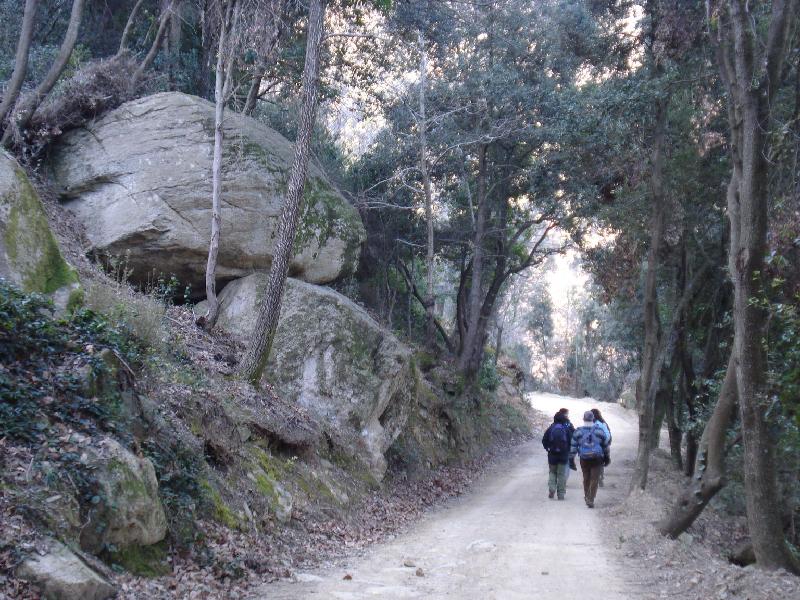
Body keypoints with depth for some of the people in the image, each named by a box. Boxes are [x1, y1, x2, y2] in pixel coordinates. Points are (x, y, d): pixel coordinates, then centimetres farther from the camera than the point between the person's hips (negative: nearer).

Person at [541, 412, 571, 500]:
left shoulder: (550, 428, -2)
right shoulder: (566, 429, -4)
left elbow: (544, 440, -1)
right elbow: (571, 441, -3)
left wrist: (548, 448, 10)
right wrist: (568, 450, 10)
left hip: (552, 454, 1)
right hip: (563, 455, -1)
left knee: (552, 472, 15)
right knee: (561, 474, 5)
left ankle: (551, 489, -4)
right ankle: (561, 494, 6)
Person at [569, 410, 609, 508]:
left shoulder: (578, 431, -1)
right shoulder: (599, 431, -1)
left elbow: (573, 446, -1)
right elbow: (606, 445, 6)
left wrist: (571, 459, 5)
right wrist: (607, 457, 17)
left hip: (584, 459, 1)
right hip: (597, 459, -1)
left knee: (586, 478, 17)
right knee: (594, 479, 2)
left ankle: (587, 497, 28)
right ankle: (591, 500, -4)